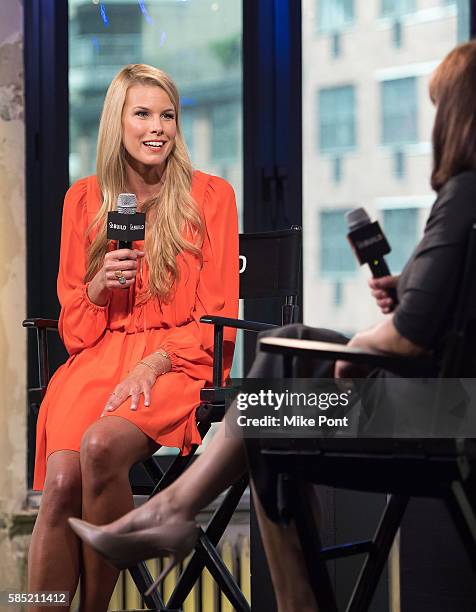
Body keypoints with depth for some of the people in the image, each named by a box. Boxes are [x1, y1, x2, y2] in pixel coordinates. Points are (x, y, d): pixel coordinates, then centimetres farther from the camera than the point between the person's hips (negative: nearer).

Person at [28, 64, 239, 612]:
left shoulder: (210, 196, 5)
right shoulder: (84, 199, 13)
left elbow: (216, 318, 3)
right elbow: (74, 325, 16)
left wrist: (153, 364, -12)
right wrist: (101, 284, -6)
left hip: (178, 363, -2)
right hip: (96, 359, 3)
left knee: (101, 446, -35)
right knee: (62, 480, -29)